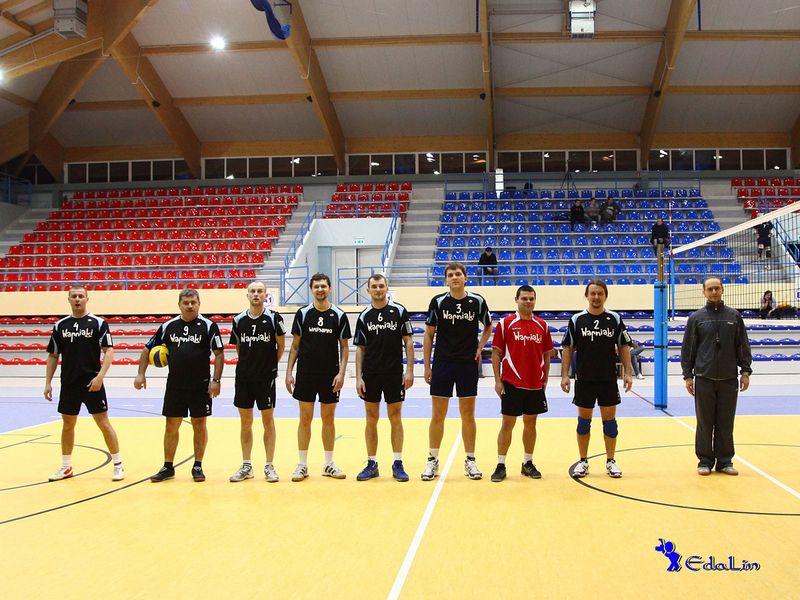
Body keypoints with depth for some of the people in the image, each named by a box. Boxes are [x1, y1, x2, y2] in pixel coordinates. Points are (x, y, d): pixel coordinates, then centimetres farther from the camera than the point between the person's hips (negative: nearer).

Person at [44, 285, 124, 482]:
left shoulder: (98, 323, -4)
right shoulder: (60, 325, 8)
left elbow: (109, 351, -8)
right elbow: (53, 356, 13)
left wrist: (100, 376, -19)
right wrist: (48, 382, 7)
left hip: (92, 383, -4)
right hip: (68, 384, 4)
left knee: (103, 423, -2)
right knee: (67, 424, 12)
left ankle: (118, 465, 7)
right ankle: (66, 467, 25)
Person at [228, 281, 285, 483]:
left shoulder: (273, 318, -6)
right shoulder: (239, 320, 3)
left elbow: (281, 347, 2)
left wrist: (270, 364, 5)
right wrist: (249, 363, 11)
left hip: (266, 377, -3)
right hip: (243, 376, 3)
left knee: (268, 421, 3)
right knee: (245, 422, 9)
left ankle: (269, 466, 11)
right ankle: (246, 466, 18)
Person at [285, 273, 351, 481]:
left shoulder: (339, 315, 1)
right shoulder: (303, 314, 2)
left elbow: (344, 347, 3)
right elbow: (295, 346, 5)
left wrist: (341, 373, -7)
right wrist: (289, 372, -1)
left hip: (330, 376, 0)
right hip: (305, 374, 0)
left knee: (328, 419, 7)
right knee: (305, 419, 4)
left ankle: (329, 464, 17)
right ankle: (302, 465, 12)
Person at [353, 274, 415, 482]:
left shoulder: (399, 311, -1)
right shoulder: (364, 316, 5)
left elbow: (408, 342, 0)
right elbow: (360, 348, 7)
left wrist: (409, 370, -7)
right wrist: (359, 377, 0)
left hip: (394, 373, -2)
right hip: (370, 375, 2)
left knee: (395, 418, 3)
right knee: (371, 420, 7)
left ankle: (398, 464, 10)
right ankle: (371, 464, 15)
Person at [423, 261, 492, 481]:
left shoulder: (477, 301, -1)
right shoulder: (438, 302, -3)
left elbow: (488, 326, 16)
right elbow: (429, 335, 3)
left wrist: (480, 347, 2)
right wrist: (427, 366, 0)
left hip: (468, 364, 0)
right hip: (442, 363, 0)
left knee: (468, 415, 6)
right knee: (438, 415, 4)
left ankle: (470, 461, 16)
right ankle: (433, 461, 15)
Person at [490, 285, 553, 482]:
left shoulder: (542, 325, 7)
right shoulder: (505, 323, -3)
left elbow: (547, 354, 12)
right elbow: (496, 353, -2)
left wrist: (545, 379, 6)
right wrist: (498, 380, -8)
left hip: (535, 384, 3)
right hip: (511, 383, -3)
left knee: (530, 423, 11)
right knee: (507, 424, 0)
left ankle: (528, 463, 22)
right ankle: (501, 465, 8)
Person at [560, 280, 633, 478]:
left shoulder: (615, 319, 2)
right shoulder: (577, 320, 0)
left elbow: (624, 346, 5)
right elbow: (568, 348, 2)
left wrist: (627, 372, -2)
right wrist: (565, 375, -3)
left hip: (609, 379, 0)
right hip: (584, 379, 0)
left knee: (609, 419, 6)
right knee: (584, 420, 7)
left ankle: (610, 461, 16)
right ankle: (583, 461, 16)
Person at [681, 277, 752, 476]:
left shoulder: (734, 316, 7)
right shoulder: (696, 318, 3)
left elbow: (743, 346, 9)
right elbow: (687, 349, 3)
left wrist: (745, 371, 3)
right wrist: (687, 375, 0)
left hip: (729, 378, 1)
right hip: (704, 378, -1)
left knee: (726, 422, 6)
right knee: (705, 422, 3)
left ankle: (724, 461, 16)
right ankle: (705, 461, 13)